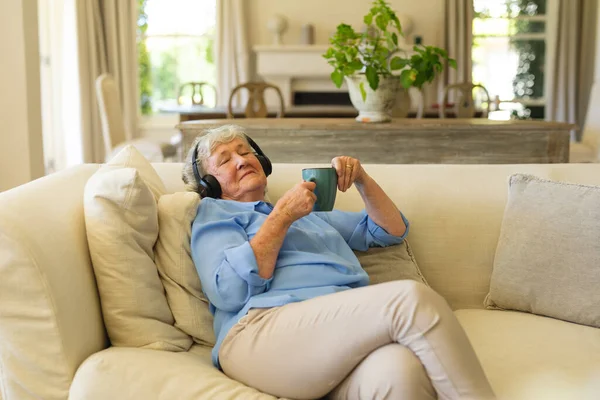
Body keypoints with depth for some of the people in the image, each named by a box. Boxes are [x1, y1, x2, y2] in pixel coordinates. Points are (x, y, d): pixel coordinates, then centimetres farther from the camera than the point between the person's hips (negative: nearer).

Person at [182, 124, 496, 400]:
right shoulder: (215, 214, 19)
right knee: (411, 298, -28)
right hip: (263, 337, -5)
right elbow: (229, 292, -1)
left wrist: (361, 179, 21)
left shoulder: (310, 212, 37)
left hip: (347, 330, 5)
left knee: (398, 371, -35)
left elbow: (392, 231, 37)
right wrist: (282, 216, -1)